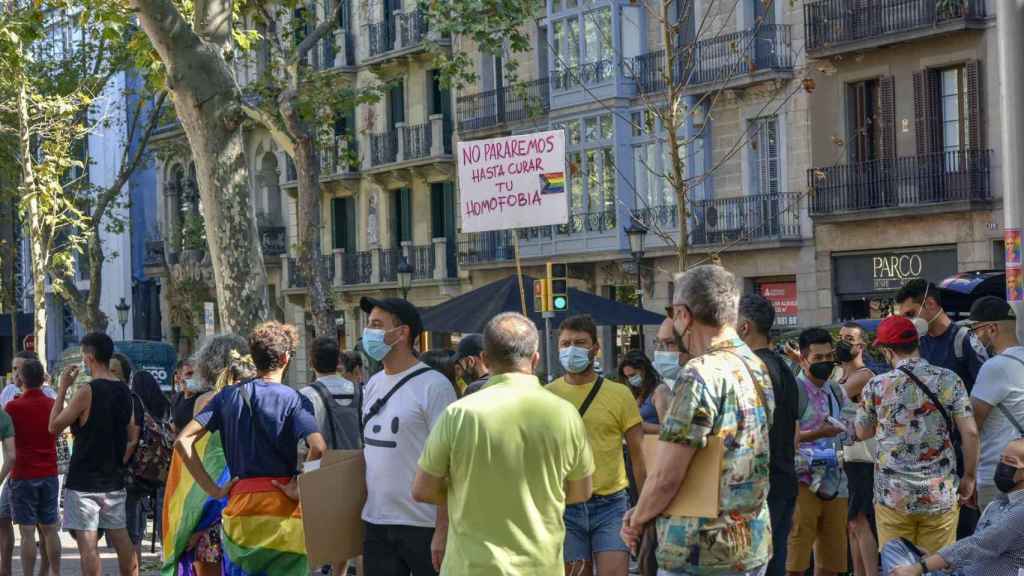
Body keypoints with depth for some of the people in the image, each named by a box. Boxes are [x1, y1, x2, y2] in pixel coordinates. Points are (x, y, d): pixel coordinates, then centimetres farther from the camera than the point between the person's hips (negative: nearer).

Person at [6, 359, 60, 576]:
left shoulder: (13, 407, -11)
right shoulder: (52, 405, 0)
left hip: (24, 476, -4)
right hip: (49, 475, 4)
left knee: (27, 532, -3)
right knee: (50, 530, 11)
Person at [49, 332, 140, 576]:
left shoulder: (87, 391, -15)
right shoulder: (124, 391, 7)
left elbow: (54, 426, -8)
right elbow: (132, 438, 13)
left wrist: (63, 388, -3)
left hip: (84, 481, -7)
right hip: (114, 480, 7)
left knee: (87, 543, -5)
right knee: (121, 539, 11)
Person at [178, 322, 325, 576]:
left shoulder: (228, 396, 6)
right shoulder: (294, 400, -5)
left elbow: (183, 442, 0)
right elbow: (318, 448, -23)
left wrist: (212, 489, 1)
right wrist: (299, 488, -10)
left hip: (239, 504, 3)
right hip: (282, 508, -3)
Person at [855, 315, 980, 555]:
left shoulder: (876, 386, -3)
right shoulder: (949, 380, -2)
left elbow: (862, 433, 10)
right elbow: (970, 432, -5)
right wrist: (969, 477, 5)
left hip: (893, 496, -1)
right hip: (941, 496, 1)